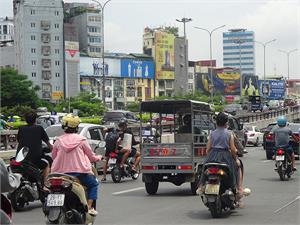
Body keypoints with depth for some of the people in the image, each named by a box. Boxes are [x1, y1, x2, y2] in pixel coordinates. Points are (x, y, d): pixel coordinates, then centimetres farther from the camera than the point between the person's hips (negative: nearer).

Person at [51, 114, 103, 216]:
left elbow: (53, 156, 12)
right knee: (94, 184, 17)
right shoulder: (81, 140, -3)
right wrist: (99, 157, 26)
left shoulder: (58, 141, 4)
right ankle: (89, 207, 1)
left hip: (62, 172, 3)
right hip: (80, 172, -3)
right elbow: (91, 157, 4)